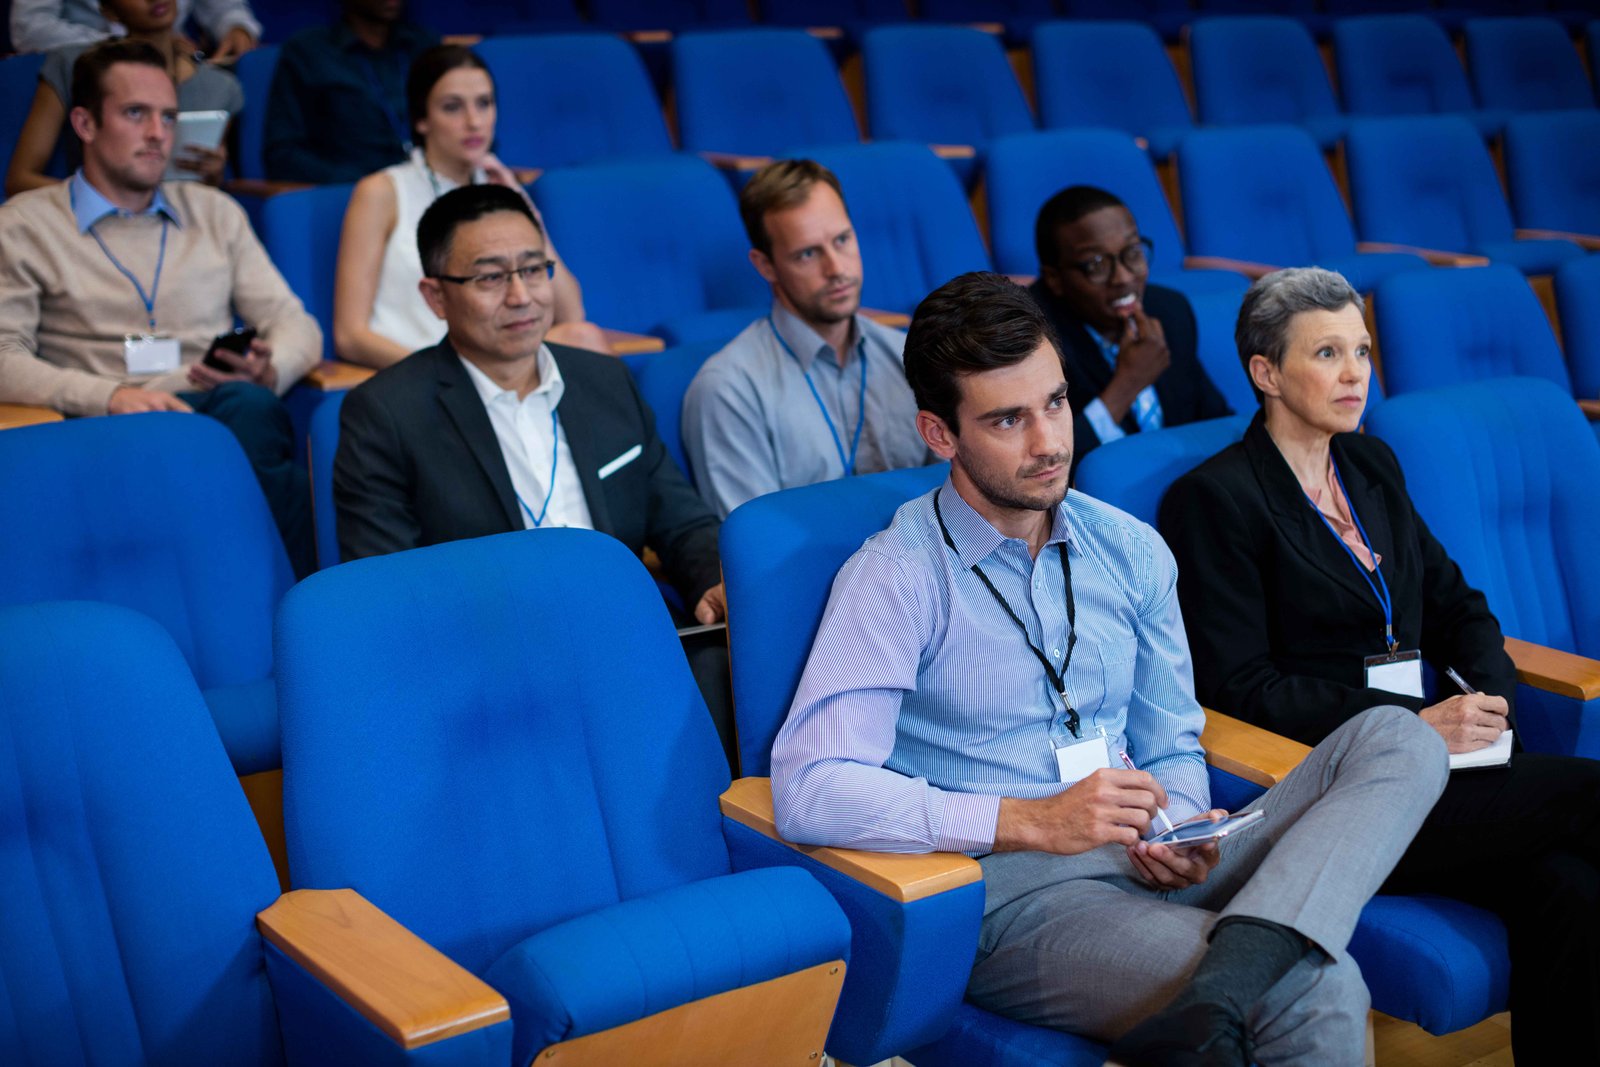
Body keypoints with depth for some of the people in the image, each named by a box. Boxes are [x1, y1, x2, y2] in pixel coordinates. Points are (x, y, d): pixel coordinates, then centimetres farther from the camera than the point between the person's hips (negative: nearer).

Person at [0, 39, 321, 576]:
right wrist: (110, 395, -17)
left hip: (226, 412, 4)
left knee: (250, 405, -36)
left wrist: (267, 371, -7)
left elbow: (296, 326, 18)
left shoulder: (216, 213, 25)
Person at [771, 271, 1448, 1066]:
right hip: (1012, 895, -8)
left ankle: (1221, 987, -33)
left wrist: (1180, 830, -4)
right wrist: (1031, 820, -20)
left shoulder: (1131, 552, 14)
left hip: (1147, 872, 8)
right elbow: (810, 790, -17)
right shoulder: (897, 577, -6)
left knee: (1396, 741, -16)